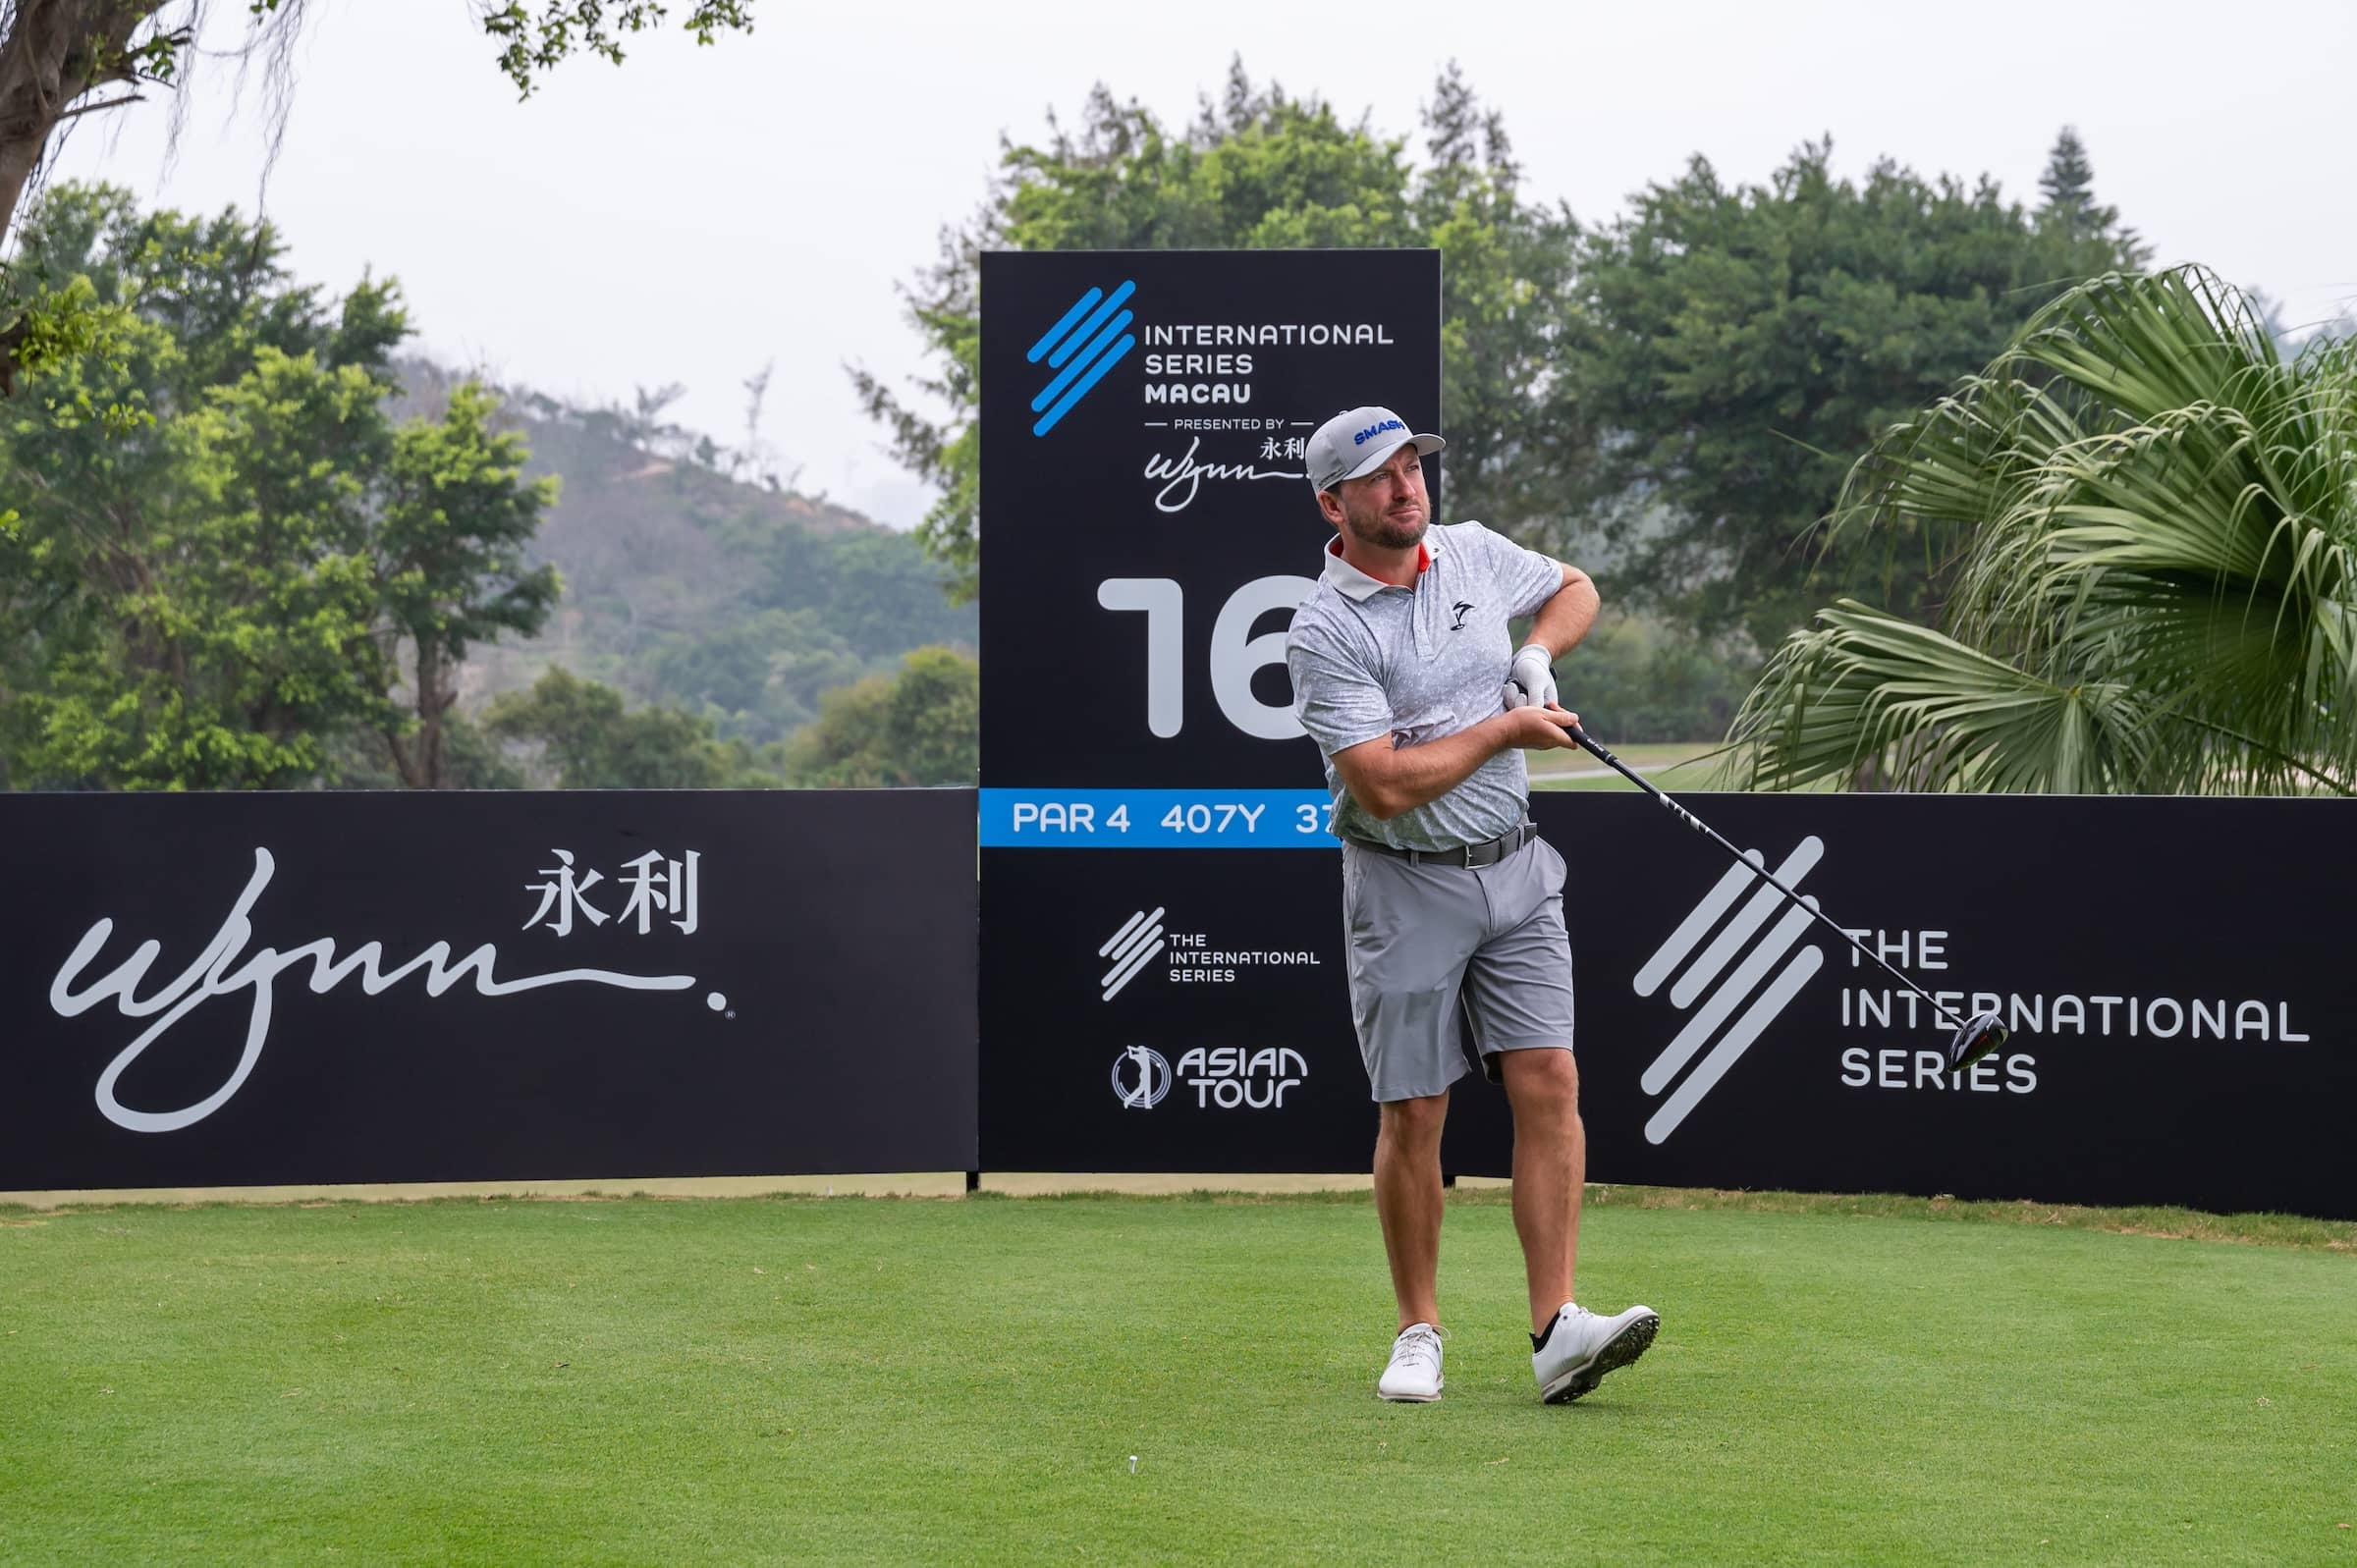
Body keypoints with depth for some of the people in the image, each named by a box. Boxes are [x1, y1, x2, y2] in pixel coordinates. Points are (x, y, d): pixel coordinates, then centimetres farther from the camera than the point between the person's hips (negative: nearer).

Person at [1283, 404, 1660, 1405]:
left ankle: (1557, 1329, -10)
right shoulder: (1325, 633, -14)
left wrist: (1539, 654, 4)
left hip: (1514, 870, 4)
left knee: (1548, 1084, -7)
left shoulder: (1475, 552, 4)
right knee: (1412, 1117, 1)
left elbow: (1575, 588, 25)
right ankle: (1419, 1333, 15)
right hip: (1404, 883, -4)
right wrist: (1504, 729, -12)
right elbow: (1386, 786, -22)